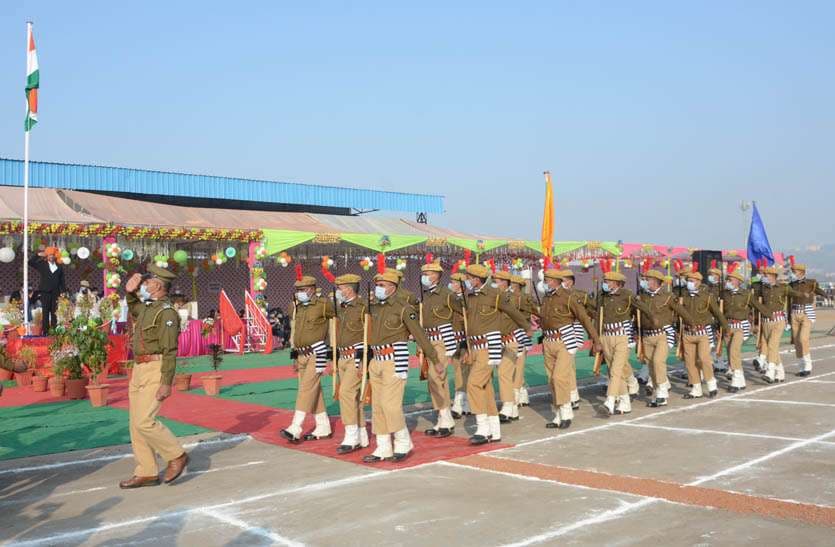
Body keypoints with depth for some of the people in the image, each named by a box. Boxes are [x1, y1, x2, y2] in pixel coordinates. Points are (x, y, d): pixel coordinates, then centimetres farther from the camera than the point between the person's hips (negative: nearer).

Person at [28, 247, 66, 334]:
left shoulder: (59, 267, 12)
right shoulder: (42, 265, 8)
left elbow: (62, 280, 11)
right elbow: (30, 263, 0)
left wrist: (63, 291, 2)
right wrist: (38, 255, -4)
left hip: (56, 292, 1)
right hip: (45, 292, -1)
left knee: (55, 312, 1)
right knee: (45, 312, -2)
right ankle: (45, 331, -1)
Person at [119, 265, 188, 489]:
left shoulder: (166, 312, -14)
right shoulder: (146, 307, 14)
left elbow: (170, 350, -19)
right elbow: (133, 309, 39)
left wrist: (166, 383, -24)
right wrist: (130, 292, 18)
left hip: (155, 370, -10)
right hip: (139, 370, 10)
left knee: (144, 422, -15)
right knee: (136, 424, 8)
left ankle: (176, 456, 3)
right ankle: (146, 473, 14)